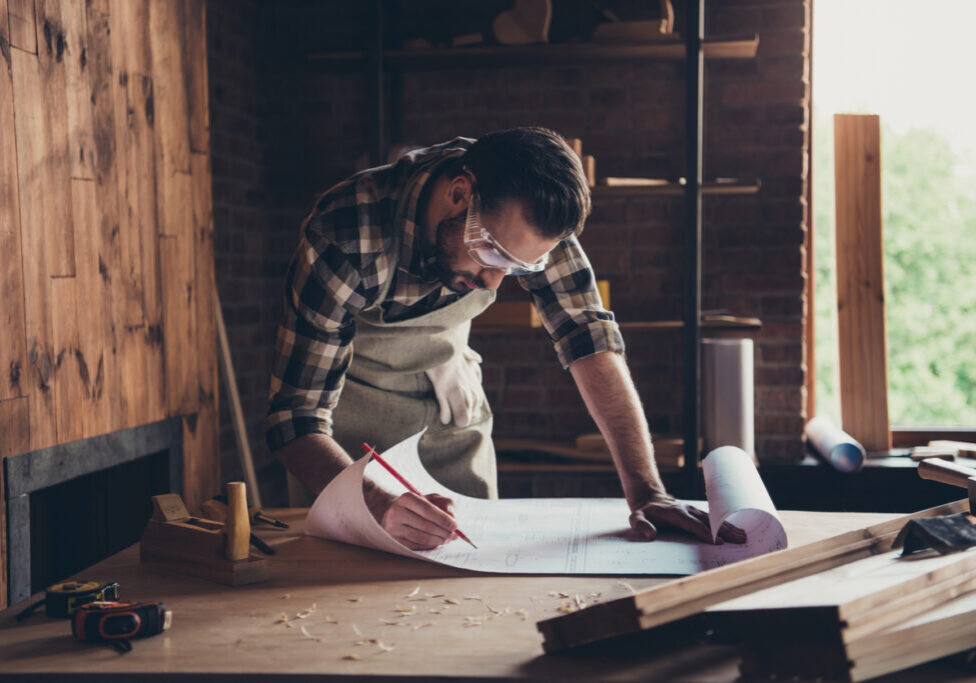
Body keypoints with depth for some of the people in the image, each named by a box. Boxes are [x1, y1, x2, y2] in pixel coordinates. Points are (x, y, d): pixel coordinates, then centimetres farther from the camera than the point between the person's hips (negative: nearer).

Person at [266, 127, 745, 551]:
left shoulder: (525, 213, -26)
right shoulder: (345, 240, -38)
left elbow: (589, 338, -26)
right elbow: (296, 419, -37)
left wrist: (646, 493, -36)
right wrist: (377, 504, -57)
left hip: (449, 386, 4)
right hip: (353, 390, -3)